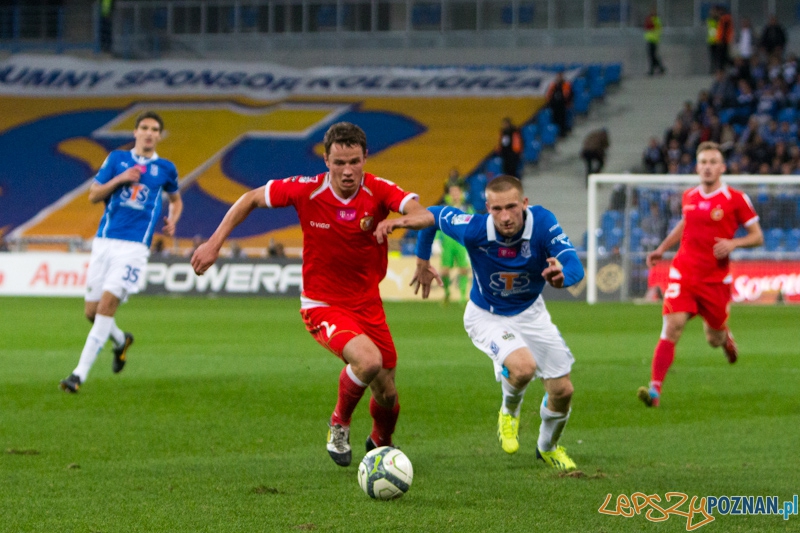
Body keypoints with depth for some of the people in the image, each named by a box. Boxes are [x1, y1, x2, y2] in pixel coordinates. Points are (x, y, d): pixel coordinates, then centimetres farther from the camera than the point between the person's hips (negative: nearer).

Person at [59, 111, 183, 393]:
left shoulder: (165, 169, 10)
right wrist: (119, 179, -9)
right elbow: (93, 195, 7)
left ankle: (80, 373, -18)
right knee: (92, 311, 3)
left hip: (134, 246, -3)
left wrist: (172, 220, 6)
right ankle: (121, 340, 37)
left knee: (107, 303, -18)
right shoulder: (117, 158, 9)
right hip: (104, 242, 3)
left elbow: (176, 200, 27)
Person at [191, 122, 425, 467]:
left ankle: (381, 443, 46)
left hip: (367, 304, 3)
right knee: (368, 361, -31)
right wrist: (215, 242, -6)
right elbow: (251, 199, -2)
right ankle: (339, 424, -1)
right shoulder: (307, 190, -16)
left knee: (387, 395, 9)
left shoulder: (378, 191, -15)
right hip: (322, 305, -3)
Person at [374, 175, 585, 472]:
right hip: (487, 317, -3)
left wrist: (562, 276, -56)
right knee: (523, 367, -31)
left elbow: (575, 267, -35)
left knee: (562, 391, 4)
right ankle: (509, 413, 6)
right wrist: (422, 261, -8)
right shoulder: (474, 230, -30)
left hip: (530, 312, 3)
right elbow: (434, 215, -11)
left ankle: (548, 448, 38)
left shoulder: (542, 222, -27)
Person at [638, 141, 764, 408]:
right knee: (671, 328, -17)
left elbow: (757, 236, -1)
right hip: (683, 273, 2)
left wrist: (733, 243, -19)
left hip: (715, 279, -2)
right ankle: (655, 388, -21)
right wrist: (662, 249, 22)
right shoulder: (689, 197, 7)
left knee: (714, 339, 10)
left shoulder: (736, 199, -6)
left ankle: (724, 336, 50)